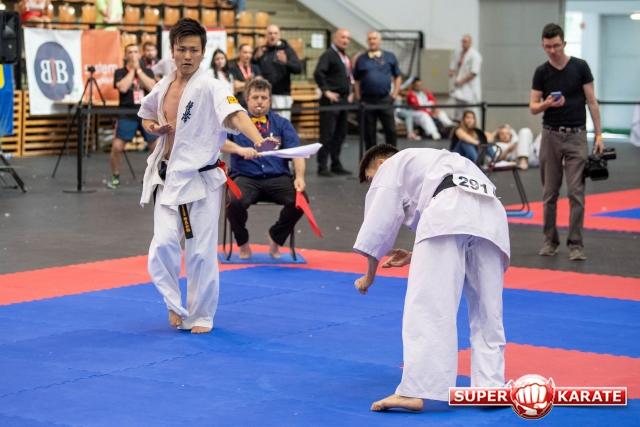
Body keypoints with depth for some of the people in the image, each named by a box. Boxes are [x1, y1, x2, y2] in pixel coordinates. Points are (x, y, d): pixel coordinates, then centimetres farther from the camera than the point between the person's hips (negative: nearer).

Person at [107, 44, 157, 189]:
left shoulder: (147, 71, 9)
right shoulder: (120, 72, 3)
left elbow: (152, 87, -10)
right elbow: (122, 88, -16)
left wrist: (138, 69, -8)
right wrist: (132, 69, -9)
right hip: (127, 115, -2)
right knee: (117, 147, -9)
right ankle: (115, 177, 9)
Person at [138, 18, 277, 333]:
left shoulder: (210, 87, -13)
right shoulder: (163, 87, 6)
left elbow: (235, 115, -30)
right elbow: (146, 117, 25)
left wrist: (259, 140, -49)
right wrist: (154, 127, 0)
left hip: (201, 179, -4)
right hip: (168, 179, 4)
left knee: (201, 253, 1)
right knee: (163, 246, -6)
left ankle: (200, 316, 20)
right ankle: (175, 305, 18)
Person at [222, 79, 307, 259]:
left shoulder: (282, 124, 13)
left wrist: (299, 177, -17)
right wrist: (239, 149, -25)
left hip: (277, 178, 2)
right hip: (246, 178, -2)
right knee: (235, 202, -34)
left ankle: (275, 236, 5)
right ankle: (243, 243, 1)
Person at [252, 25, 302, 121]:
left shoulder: (286, 50, 6)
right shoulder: (260, 50, 14)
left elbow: (298, 69, -4)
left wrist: (286, 62, -22)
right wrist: (256, 58, -9)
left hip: (281, 95, -3)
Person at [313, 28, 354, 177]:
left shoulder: (346, 57, 17)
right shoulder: (329, 55, -9)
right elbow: (318, 73, -22)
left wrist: (351, 92, 16)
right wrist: (326, 91, -21)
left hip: (344, 100, 9)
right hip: (331, 100, -8)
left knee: (340, 134, 11)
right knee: (327, 134, -7)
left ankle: (336, 165, 18)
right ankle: (322, 166, -4)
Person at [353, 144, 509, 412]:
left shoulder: (392, 166, 25)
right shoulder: (430, 164, 45)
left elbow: (380, 222, 16)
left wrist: (370, 275, 25)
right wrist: (413, 256, 39)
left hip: (448, 213, -7)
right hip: (490, 214, 7)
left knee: (427, 305, -11)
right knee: (487, 313, 11)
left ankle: (416, 391, -18)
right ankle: (490, 387, 4)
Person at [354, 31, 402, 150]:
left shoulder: (390, 57, 7)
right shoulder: (361, 59, 8)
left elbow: (398, 77, 11)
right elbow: (356, 80, 12)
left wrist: (394, 95, 2)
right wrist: (358, 98, 4)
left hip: (385, 100, -1)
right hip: (367, 100, 1)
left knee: (390, 130, -3)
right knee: (369, 132, 4)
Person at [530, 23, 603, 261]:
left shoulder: (580, 67, -2)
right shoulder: (541, 72, 3)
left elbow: (591, 101, 0)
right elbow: (533, 107, 3)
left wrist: (599, 135, -5)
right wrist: (547, 104, -20)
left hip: (576, 136, -2)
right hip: (551, 136, 2)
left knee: (576, 192, -6)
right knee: (549, 193, 7)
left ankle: (576, 244, -3)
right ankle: (550, 241, 18)